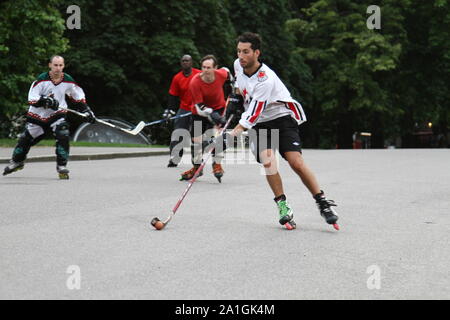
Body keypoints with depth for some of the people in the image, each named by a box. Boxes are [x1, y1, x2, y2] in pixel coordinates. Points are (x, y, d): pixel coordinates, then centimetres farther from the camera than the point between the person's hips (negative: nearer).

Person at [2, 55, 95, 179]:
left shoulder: (68, 81, -8)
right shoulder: (41, 79, -18)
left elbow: (78, 96, 9)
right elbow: (31, 99, -19)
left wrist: (86, 110, 4)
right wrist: (44, 100, -34)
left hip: (57, 114, 1)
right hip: (37, 115, -1)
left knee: (63, 136, -21)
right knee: (26, 139, 10)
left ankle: (62, 166, -11)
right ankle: (17, 162, 34)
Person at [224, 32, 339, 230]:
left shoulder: (265, 80, -29)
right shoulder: (238, 65, -6)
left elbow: (252, 115, -32)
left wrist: (232, 135, -37)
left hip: (282, 117, -5)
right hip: (259, 124, 5)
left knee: (296, 162, -19)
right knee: (267, 162, -20)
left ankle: (323, 204, -5)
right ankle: (283, 207, -10)